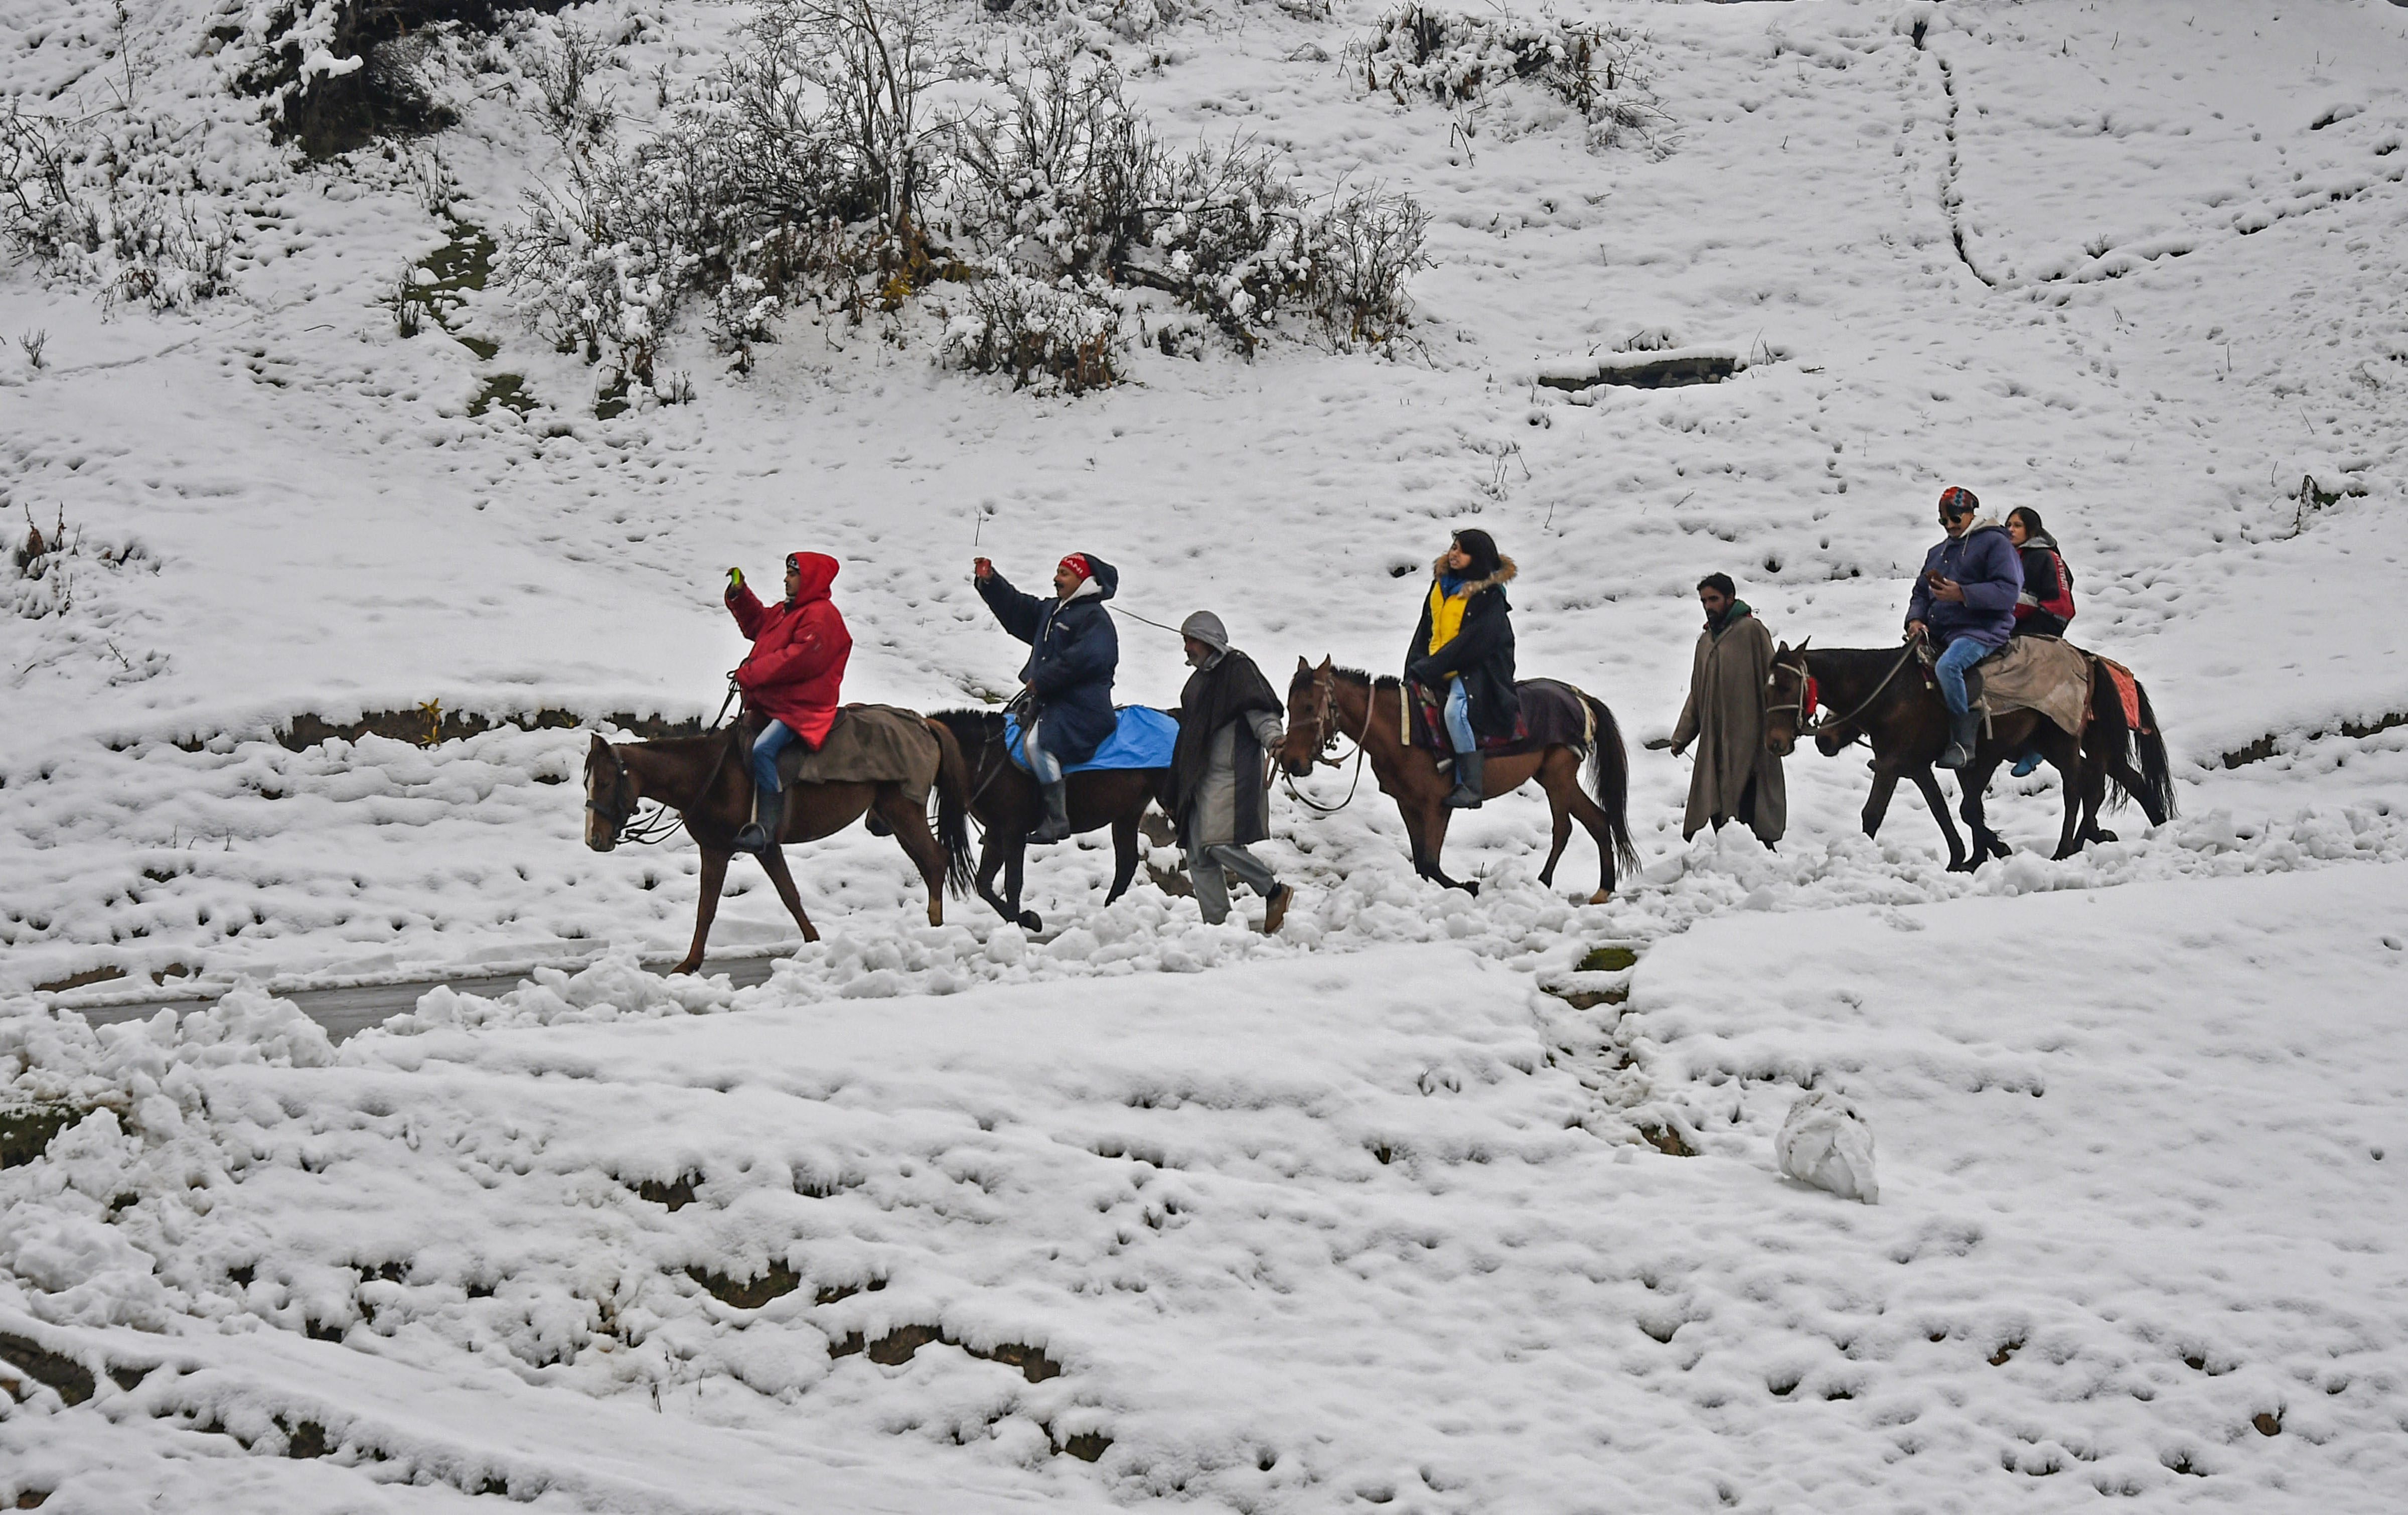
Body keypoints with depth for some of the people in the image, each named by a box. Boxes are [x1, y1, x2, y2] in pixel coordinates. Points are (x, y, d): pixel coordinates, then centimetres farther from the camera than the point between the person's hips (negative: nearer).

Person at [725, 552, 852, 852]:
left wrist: (750, 674, -20)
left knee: (763, 749, -31)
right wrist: (740, 595, 20)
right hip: (770, 703, 12)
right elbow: (756, 623, 38)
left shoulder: (821, 616, -13)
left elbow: (799, 659, -23)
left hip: (801, 708, -12)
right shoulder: (784, 611, 20)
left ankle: (766, 827, -35)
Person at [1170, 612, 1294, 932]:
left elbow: (1259, 713, -14)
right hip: (1201, 779, 9)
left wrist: (1272, 737, -35)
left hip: (1233, 774, -9)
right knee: (1199, 857, 4)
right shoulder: (1200, 678, 22)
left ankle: (1274, 893, 0)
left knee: (1221, 845, -19)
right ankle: (1216, 924, 8)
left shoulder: (1238, 668, -5)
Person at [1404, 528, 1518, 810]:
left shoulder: (1489, 595, -10)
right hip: (1439, 669, 8)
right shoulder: (1440, 584, 12)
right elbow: (1425, 631, 17)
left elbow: (1473, 642, -18)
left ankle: (1470, 787, -30)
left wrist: (1430, 668, -21)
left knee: (1456, 711, -32)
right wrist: (1415, 666, 2)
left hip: (1477, 670, -8)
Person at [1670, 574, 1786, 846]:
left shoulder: (1751, 630, -4)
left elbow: (1769, 679, -9)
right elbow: (1697, 694, 22)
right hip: (1714, 740, 7)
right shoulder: (1706, 640, 17)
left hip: (1746, 738, -7)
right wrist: (1682, 735, 16)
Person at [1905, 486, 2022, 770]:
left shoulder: (1995, 543, 0)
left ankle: (1964, 742, -33)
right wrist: (1916, 619, 6)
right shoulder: (1938, 553, 27)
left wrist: (1962, 594, -21)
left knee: (1948, 665, -36)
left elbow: (2008, 591, -12)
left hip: (1982, 630, -9)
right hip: (1939, 634, 9)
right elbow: (1921, 592, 29)